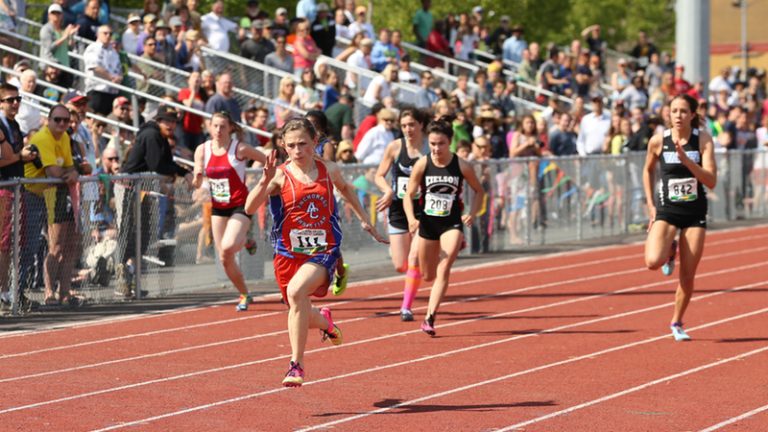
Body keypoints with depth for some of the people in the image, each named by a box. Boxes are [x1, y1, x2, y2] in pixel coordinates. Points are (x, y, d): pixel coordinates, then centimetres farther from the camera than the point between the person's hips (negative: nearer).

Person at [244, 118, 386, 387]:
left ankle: (296, 365, -24)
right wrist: (265, 181, -32)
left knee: (296, 291, -30)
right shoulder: (281, 176, -8)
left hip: (323, 251, -1)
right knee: (301, 317, 11)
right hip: (289, 254, 1)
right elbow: (249, 208, -19)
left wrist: (363, 219, 29)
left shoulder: (329, 171, 1)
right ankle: (324, 320, 52)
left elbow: (345, 188, 25)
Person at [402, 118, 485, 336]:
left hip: (452, 224, -2)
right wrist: (411, 218, -23)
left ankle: (430, 318, -18)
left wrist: (472, 214, -11)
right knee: (428, 276, 12)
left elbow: (479, 191, 5)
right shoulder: (422, 165, -10)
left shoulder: (462, 166, -10)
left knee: (443, 270, -18)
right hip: (427, 223, 2)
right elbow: (409, 195, -6)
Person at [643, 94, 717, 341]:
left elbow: (711, 182, -16)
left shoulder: (703, 140, -8)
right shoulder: (658, 141, -6)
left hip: (695, 212, 0)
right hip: (666, 210, 0)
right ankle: (670, 251, 14)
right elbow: (648, 171, 14)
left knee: (688, 275, 2)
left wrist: (685, 159, -27)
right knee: (653, 262, -23)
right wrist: (651, 205, 8)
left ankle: (677, 323, 24)